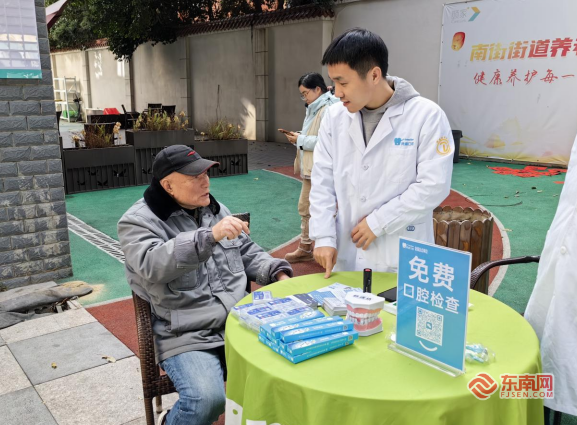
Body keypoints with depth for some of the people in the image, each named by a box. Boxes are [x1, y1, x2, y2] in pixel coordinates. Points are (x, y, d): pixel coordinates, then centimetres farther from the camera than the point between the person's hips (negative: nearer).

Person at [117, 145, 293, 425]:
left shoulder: (214, 210, 14)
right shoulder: (138, 222, -5)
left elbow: (248, 254, 23)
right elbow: (153, 266, -25)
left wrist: (278, 274, 5)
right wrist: (209, 236, -34)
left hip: (240, 322, 6)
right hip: (185, 336, -5)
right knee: (207, 400, -27)